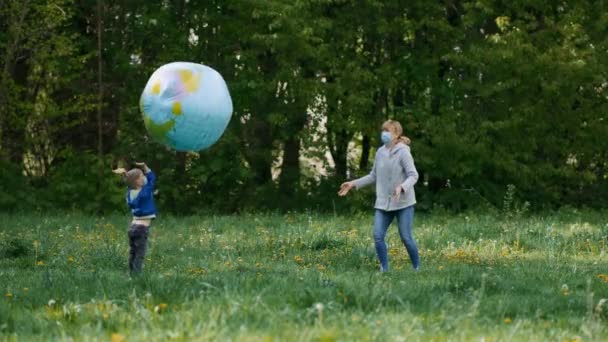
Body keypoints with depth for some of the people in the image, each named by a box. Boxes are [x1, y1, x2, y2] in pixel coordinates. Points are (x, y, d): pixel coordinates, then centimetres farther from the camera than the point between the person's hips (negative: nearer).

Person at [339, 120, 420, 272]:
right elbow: (374, 176, 18)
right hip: (383, 203, 6)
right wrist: (353, 184, 13)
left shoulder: (403, 152, -11)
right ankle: (384, 269, 6)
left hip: (403, 203, -6)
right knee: (378, 236, -5)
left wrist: (402, 187, -33)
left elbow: (413, 175, -15)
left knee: (406, 237, -4)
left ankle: (417, 269, 13)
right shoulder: (380, 152, 8)